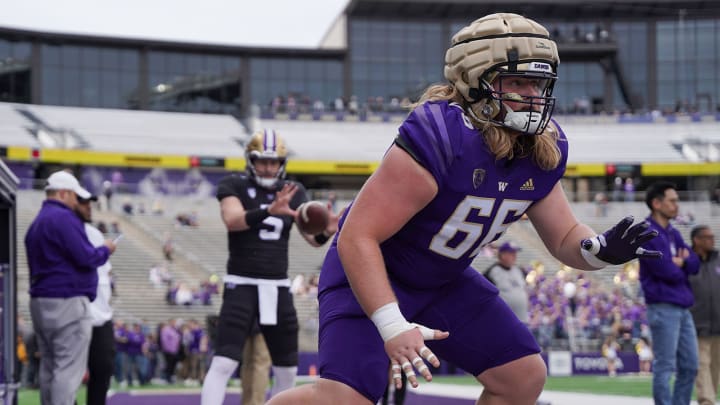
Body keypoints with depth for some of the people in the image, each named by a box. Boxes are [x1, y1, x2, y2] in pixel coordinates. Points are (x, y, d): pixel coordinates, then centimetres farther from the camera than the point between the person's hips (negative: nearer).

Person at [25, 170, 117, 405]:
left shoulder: (37, 223, 18)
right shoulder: (63, 218, -12)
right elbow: (86, 258, -18)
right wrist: (106, 250, 0)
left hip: (41, 303, 9)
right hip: (68, 302, -9)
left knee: (49, 368, 11)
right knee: (69, 369, -10)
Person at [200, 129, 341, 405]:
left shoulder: (293, 192, 8)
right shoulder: (233, 186, -4)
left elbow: (312, 238, 0)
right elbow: (233, 221, -24)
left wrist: (327, 232, -24)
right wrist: (270, 210, -41)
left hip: (278, 288, 5)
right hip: (242, 286, -5)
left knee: (288, 370, 9)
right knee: (224, 364, -17)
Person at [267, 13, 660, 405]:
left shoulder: (543, 149, -8)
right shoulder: (436, 138, -31)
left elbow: (565, 239, 5)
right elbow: (357, 238, -31)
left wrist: (601, 249, -20)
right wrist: (392, 327, -39)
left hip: (444, 281, 8)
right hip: (372, 273, -8)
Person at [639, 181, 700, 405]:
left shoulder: (673, 233, 17)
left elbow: (695, 264, 11)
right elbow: (666, 271, -18)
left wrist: (681, 262, -10)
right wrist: (680, 266, 3)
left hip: (682, 309, 9)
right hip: (663, 309, -9)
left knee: (689, 366, 11)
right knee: (665, 367, -6)